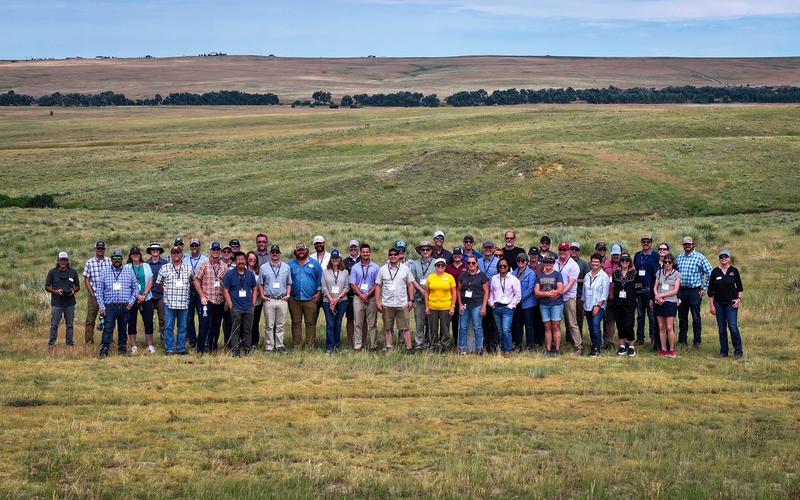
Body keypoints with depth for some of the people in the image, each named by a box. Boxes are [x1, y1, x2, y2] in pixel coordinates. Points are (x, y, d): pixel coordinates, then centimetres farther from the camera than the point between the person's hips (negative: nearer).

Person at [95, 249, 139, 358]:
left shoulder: (129, 273, 10)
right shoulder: (105, 273, 7)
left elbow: (136, 288, 12)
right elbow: (99, 291, 5)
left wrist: (131, 302, -1)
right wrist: (101, 307, -3)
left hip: (125, 307, 2)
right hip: (110, 306, -1)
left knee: (123, 329, 7)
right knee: (108, 329, -9)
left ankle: (123, 348, 18)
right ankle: (104, 351, -8)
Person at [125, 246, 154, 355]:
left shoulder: (146, 266, 11)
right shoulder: (127, 267, 4)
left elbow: (150, 281, 4)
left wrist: (144, 295, -9)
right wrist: (137, 296, -13)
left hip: (146, 298, 2)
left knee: (148, 322, -1)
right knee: (132, 322, 0)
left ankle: (150, 346, 5)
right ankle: (133, 347, 5)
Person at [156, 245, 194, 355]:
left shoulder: (188, 268, 8)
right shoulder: (164, 268, 4)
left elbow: (192, 283, 18)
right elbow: (159, 283, 12)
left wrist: (185, 290, 8)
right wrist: (167, 290, 7)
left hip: (184, 303, 1)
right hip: (169, 302, -1)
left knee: (183, 327, 5)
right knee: (169, 326, -1)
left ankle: (182, 349, 12)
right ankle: (169, 349, 4)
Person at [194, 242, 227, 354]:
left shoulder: (224, 266, 8)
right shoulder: (205, 265, -1)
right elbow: (196, 281, 0)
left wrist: (227, 300, 6)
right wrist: (202, 296, -6)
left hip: (220, 302, 4)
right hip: (207, 301, -4)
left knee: (216, 326, 9)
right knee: (204, 325, -5)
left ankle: (213, 348, 18)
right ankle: (200, 349, 1)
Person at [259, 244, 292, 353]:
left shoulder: (286, 267, 10)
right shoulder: (264, 267, 6)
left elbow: (289, 283, 14)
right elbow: (260, 284, 9)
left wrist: (288, 295, 2)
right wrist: (262, 295, -1)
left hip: (282, 300, 1)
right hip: (269, 300, -1)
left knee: (281, 325, 4)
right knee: (269, 325, 0)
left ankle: (280, 346, 10)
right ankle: (269, 347, 4)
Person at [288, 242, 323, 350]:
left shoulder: (314, 264, 8)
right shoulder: (290, 264, 11)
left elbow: (320, 279, 7)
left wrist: (318, 292, -1)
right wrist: (287, 293, 3)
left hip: (310, 299, -1)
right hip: (294, 299, 1)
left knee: (311, 323, -1)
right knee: (296, 323, 4)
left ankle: (310, 346, 2)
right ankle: (296, 346, 8)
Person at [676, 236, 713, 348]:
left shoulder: (700, 257, -4)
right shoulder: (679, 257, 11)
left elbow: (710, 273, -4)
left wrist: (705, 289, -5)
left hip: (695, 291, -5)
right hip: (681, 291, 5)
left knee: (696, 317, -1)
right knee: (682, 317, 9)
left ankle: (697, 341, 5)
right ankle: (682, 340, 17)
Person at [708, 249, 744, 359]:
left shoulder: (734, 271, 2)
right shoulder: (715, 272, 3)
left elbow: (740, 287, 8)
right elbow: (710, 290, 6)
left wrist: (739, 299, -6)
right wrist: (711, 305, 2)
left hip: (731, 303, -2)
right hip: (719, 304, 2)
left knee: (733, 327, -10)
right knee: (722, 328, 6)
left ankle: (738, 351, 1)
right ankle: (723, 351, 15)